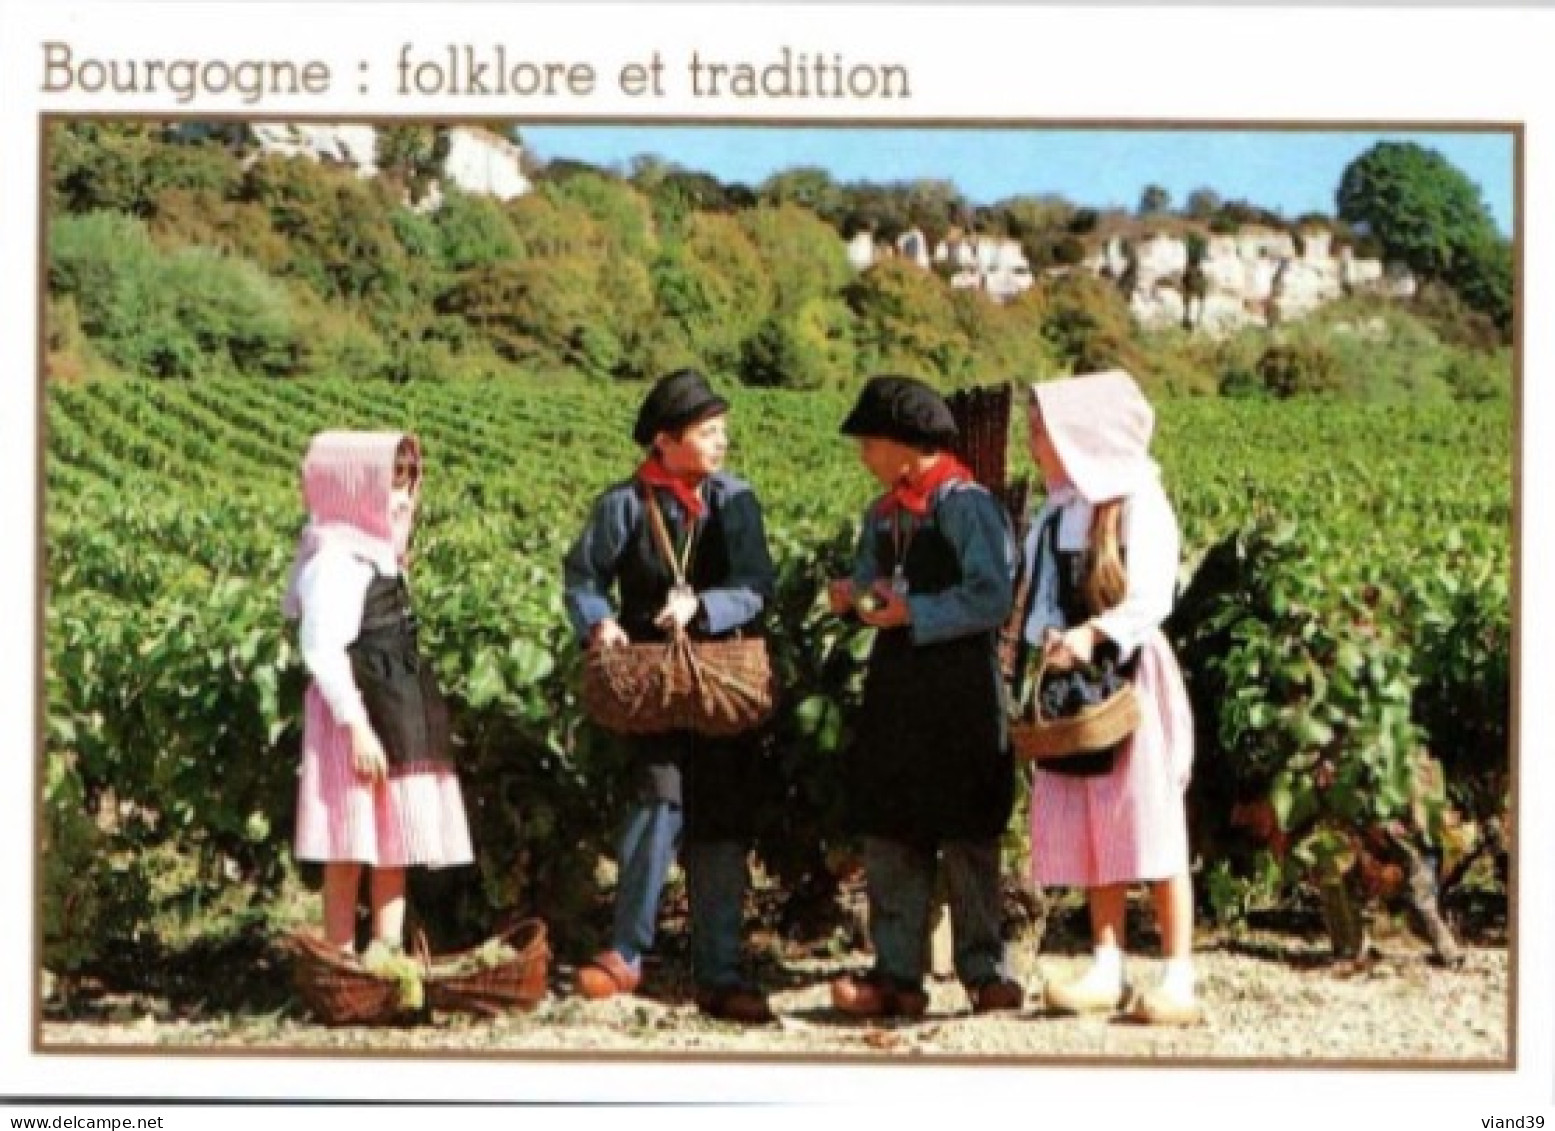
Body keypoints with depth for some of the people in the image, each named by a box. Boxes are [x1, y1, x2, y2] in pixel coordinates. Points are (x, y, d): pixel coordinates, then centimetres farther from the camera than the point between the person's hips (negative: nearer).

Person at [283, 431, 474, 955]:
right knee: (351, 850, -5)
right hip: (359, 718, -9)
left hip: (397, 714, 9)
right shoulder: (335, 559, -13)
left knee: (395, 845, 11)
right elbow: (321, 648, -20)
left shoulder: (377, 554, 15)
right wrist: (356, 725, -24)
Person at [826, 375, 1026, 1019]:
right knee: (888, 832, 5)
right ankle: (897, 975, 9)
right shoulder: (882, 514, 13)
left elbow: (991, 599, -17)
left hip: (959, 686, -7)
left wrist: (911, 612, -18)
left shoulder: (965, 505, -10)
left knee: (965, 835, -1)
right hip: (895, 687, 7)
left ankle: (986, 973, 7)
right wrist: (852, 597, -1)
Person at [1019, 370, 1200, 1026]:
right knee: (1088, 832, 7)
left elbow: (1152, 597, -16)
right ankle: (1105, 970, 12)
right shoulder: (1057, 511, 11)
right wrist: (1046, 636, -10)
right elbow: (1043, 598, 11)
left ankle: (1179, 977, -4)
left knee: (1150, 825, -6)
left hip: (1131, 673, -7)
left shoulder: (1137, 503, -8)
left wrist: (1093, 632, -29)